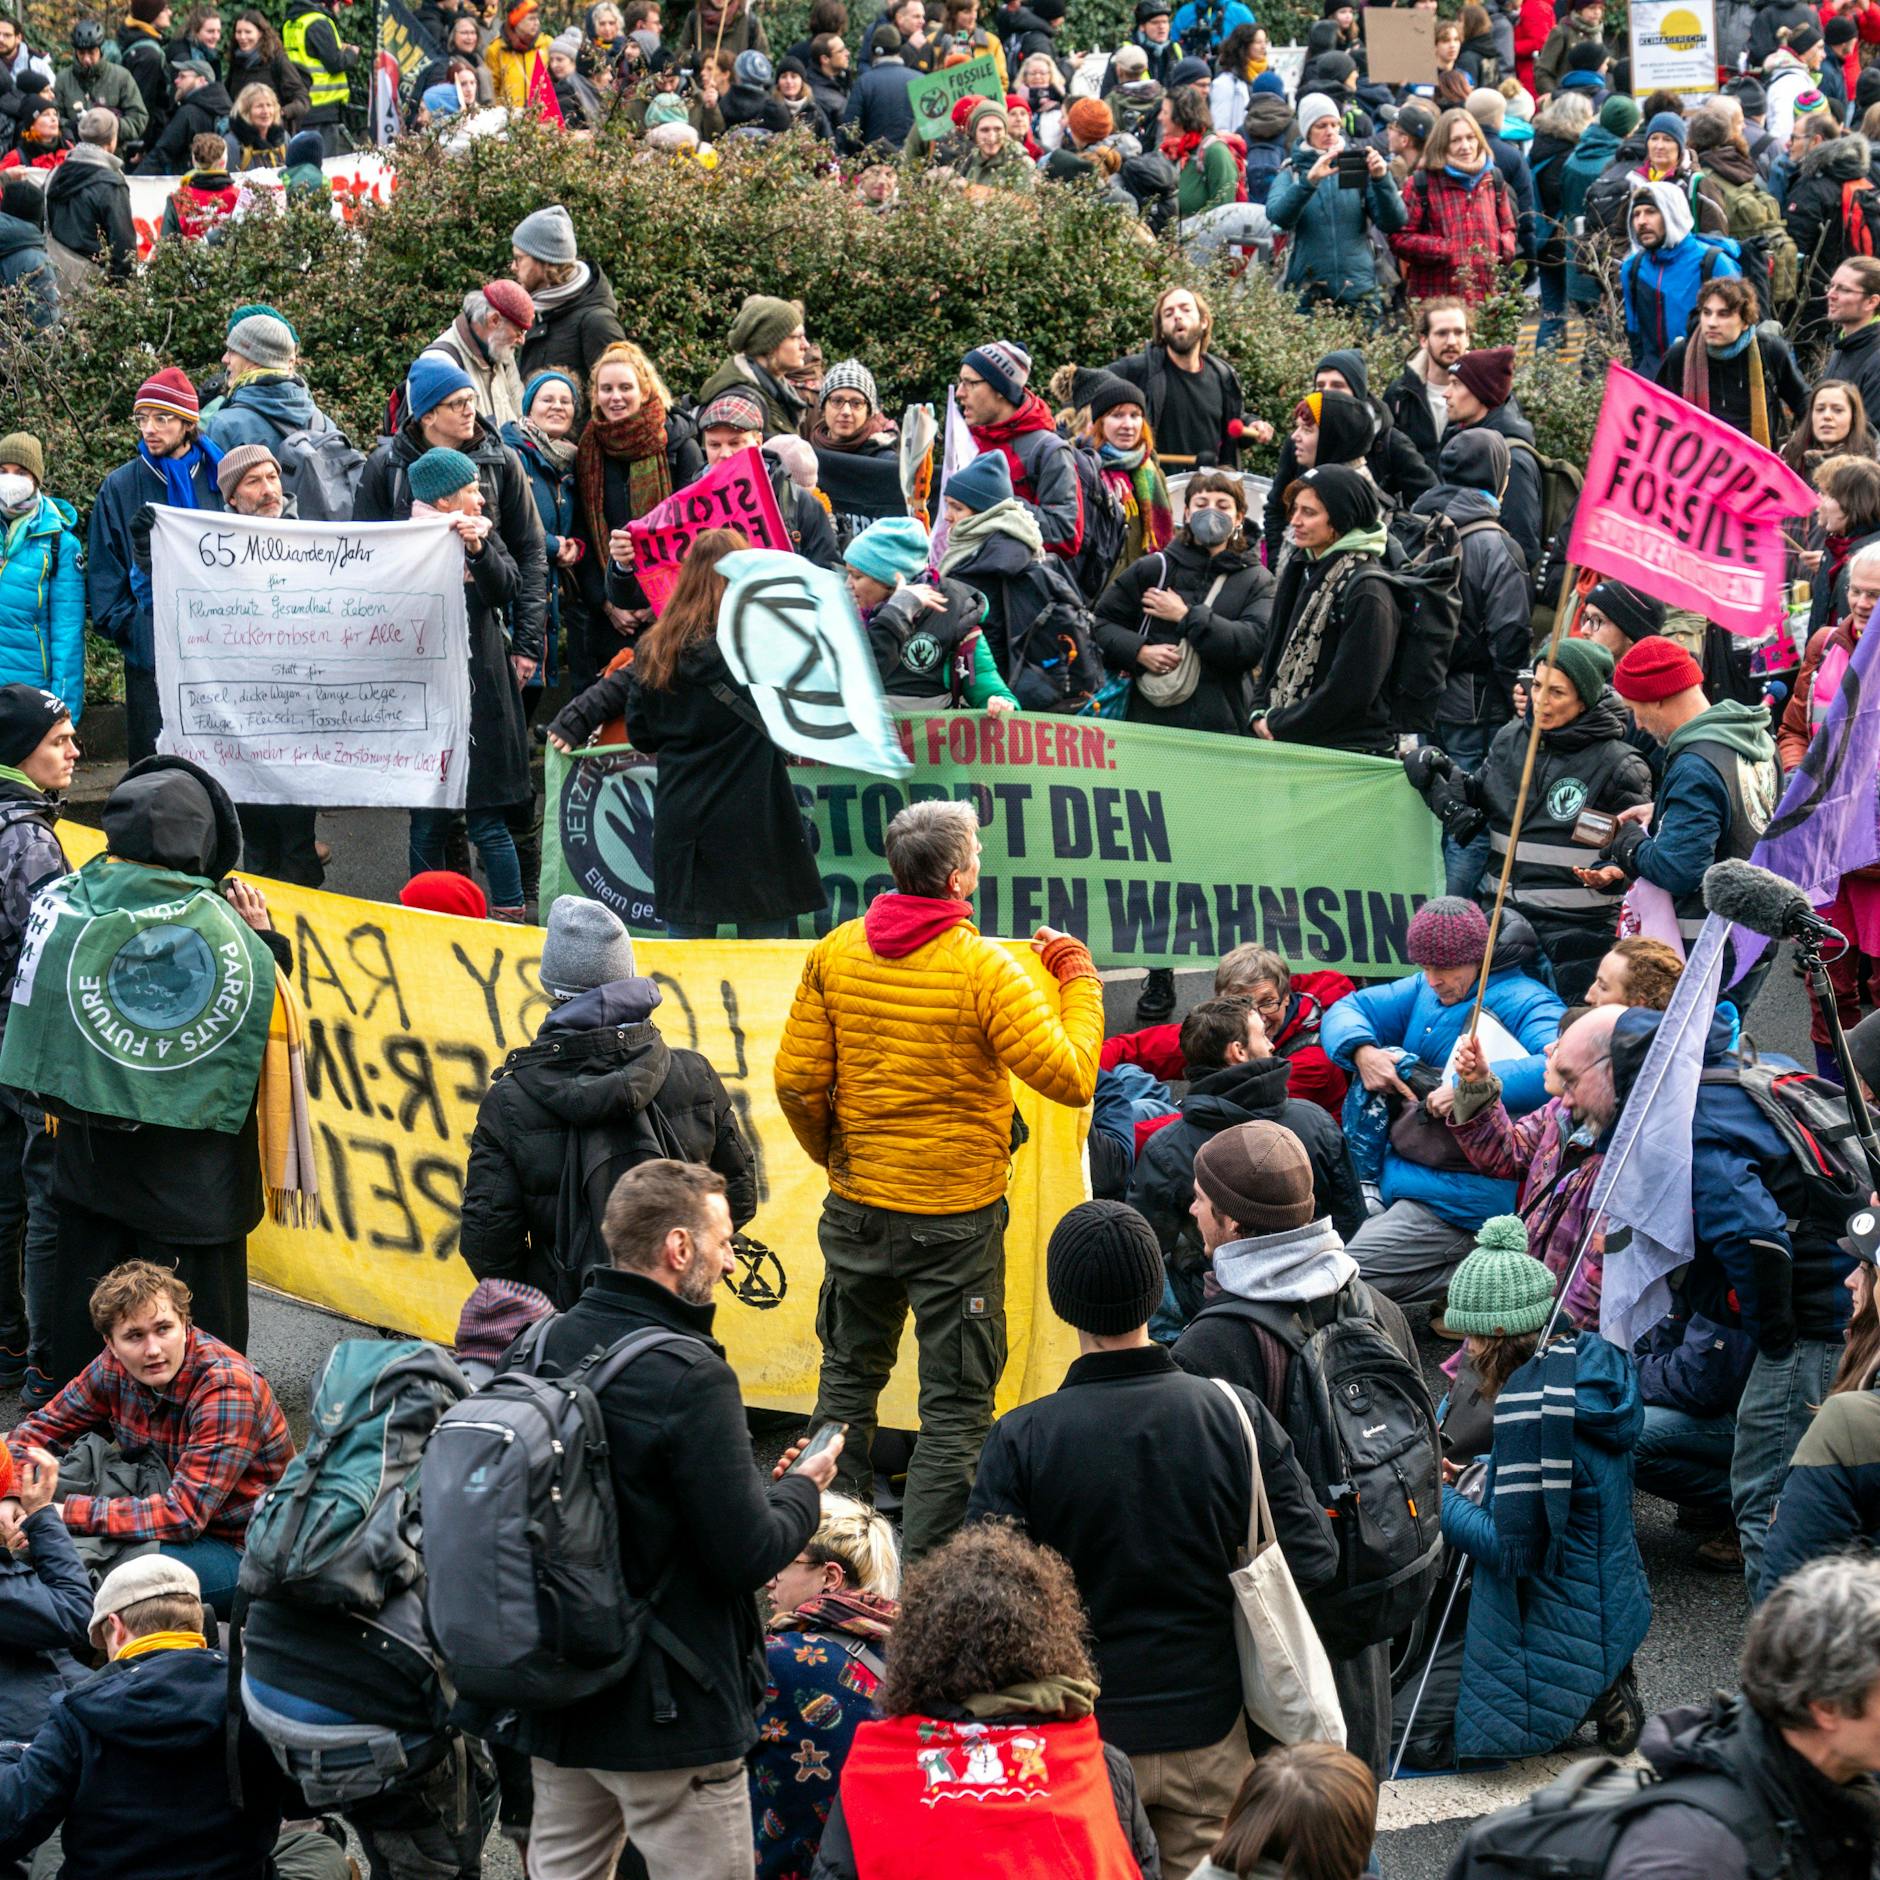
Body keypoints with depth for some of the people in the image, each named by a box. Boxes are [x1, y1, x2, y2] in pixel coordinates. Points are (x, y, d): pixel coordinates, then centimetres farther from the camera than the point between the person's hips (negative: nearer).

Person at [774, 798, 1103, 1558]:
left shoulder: (835, 953, -4)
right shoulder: (984, 969, -18)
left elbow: (797, 1081, -2)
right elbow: (1069, 1076, -19)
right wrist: (1077, 977, -5)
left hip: (858, 1205, 5)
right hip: (956, 1215, -5)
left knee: (850, 1375, 22)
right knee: (956, 1405, 5)